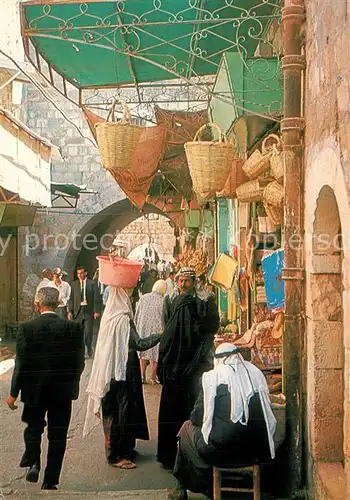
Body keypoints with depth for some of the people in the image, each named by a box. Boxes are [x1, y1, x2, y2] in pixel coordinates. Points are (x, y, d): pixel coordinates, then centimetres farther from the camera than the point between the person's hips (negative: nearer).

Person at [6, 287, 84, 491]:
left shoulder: (27, 328, -13)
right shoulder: (74, 328, -9)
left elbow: (21, 364, -10)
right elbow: (79, 363, -4)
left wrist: (14, 393, 0)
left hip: (35, 390, -1)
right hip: (63, 391, 1)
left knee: (33, 428, 24)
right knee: (58, 435, 13)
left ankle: (33, 462, 7)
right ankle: (51, 481, 19)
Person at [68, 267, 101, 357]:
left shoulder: (92, 284, 2)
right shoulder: (74, 284, 10)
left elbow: (97, 298, -1)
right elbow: (71, 299, 8)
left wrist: (96, 311, -8)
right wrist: (70, 311, -1)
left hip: (89, 311, -2)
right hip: (77, 311, 2)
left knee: (88, 332, -5)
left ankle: (89, 351, 10)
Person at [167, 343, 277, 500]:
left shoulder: (211, 377, -6)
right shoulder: (257, 373, 5)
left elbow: (197, 417, -2)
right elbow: (266, 413, 11)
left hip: (222, 451, -5)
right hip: (256, 449, 5)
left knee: (187, 428, 22)